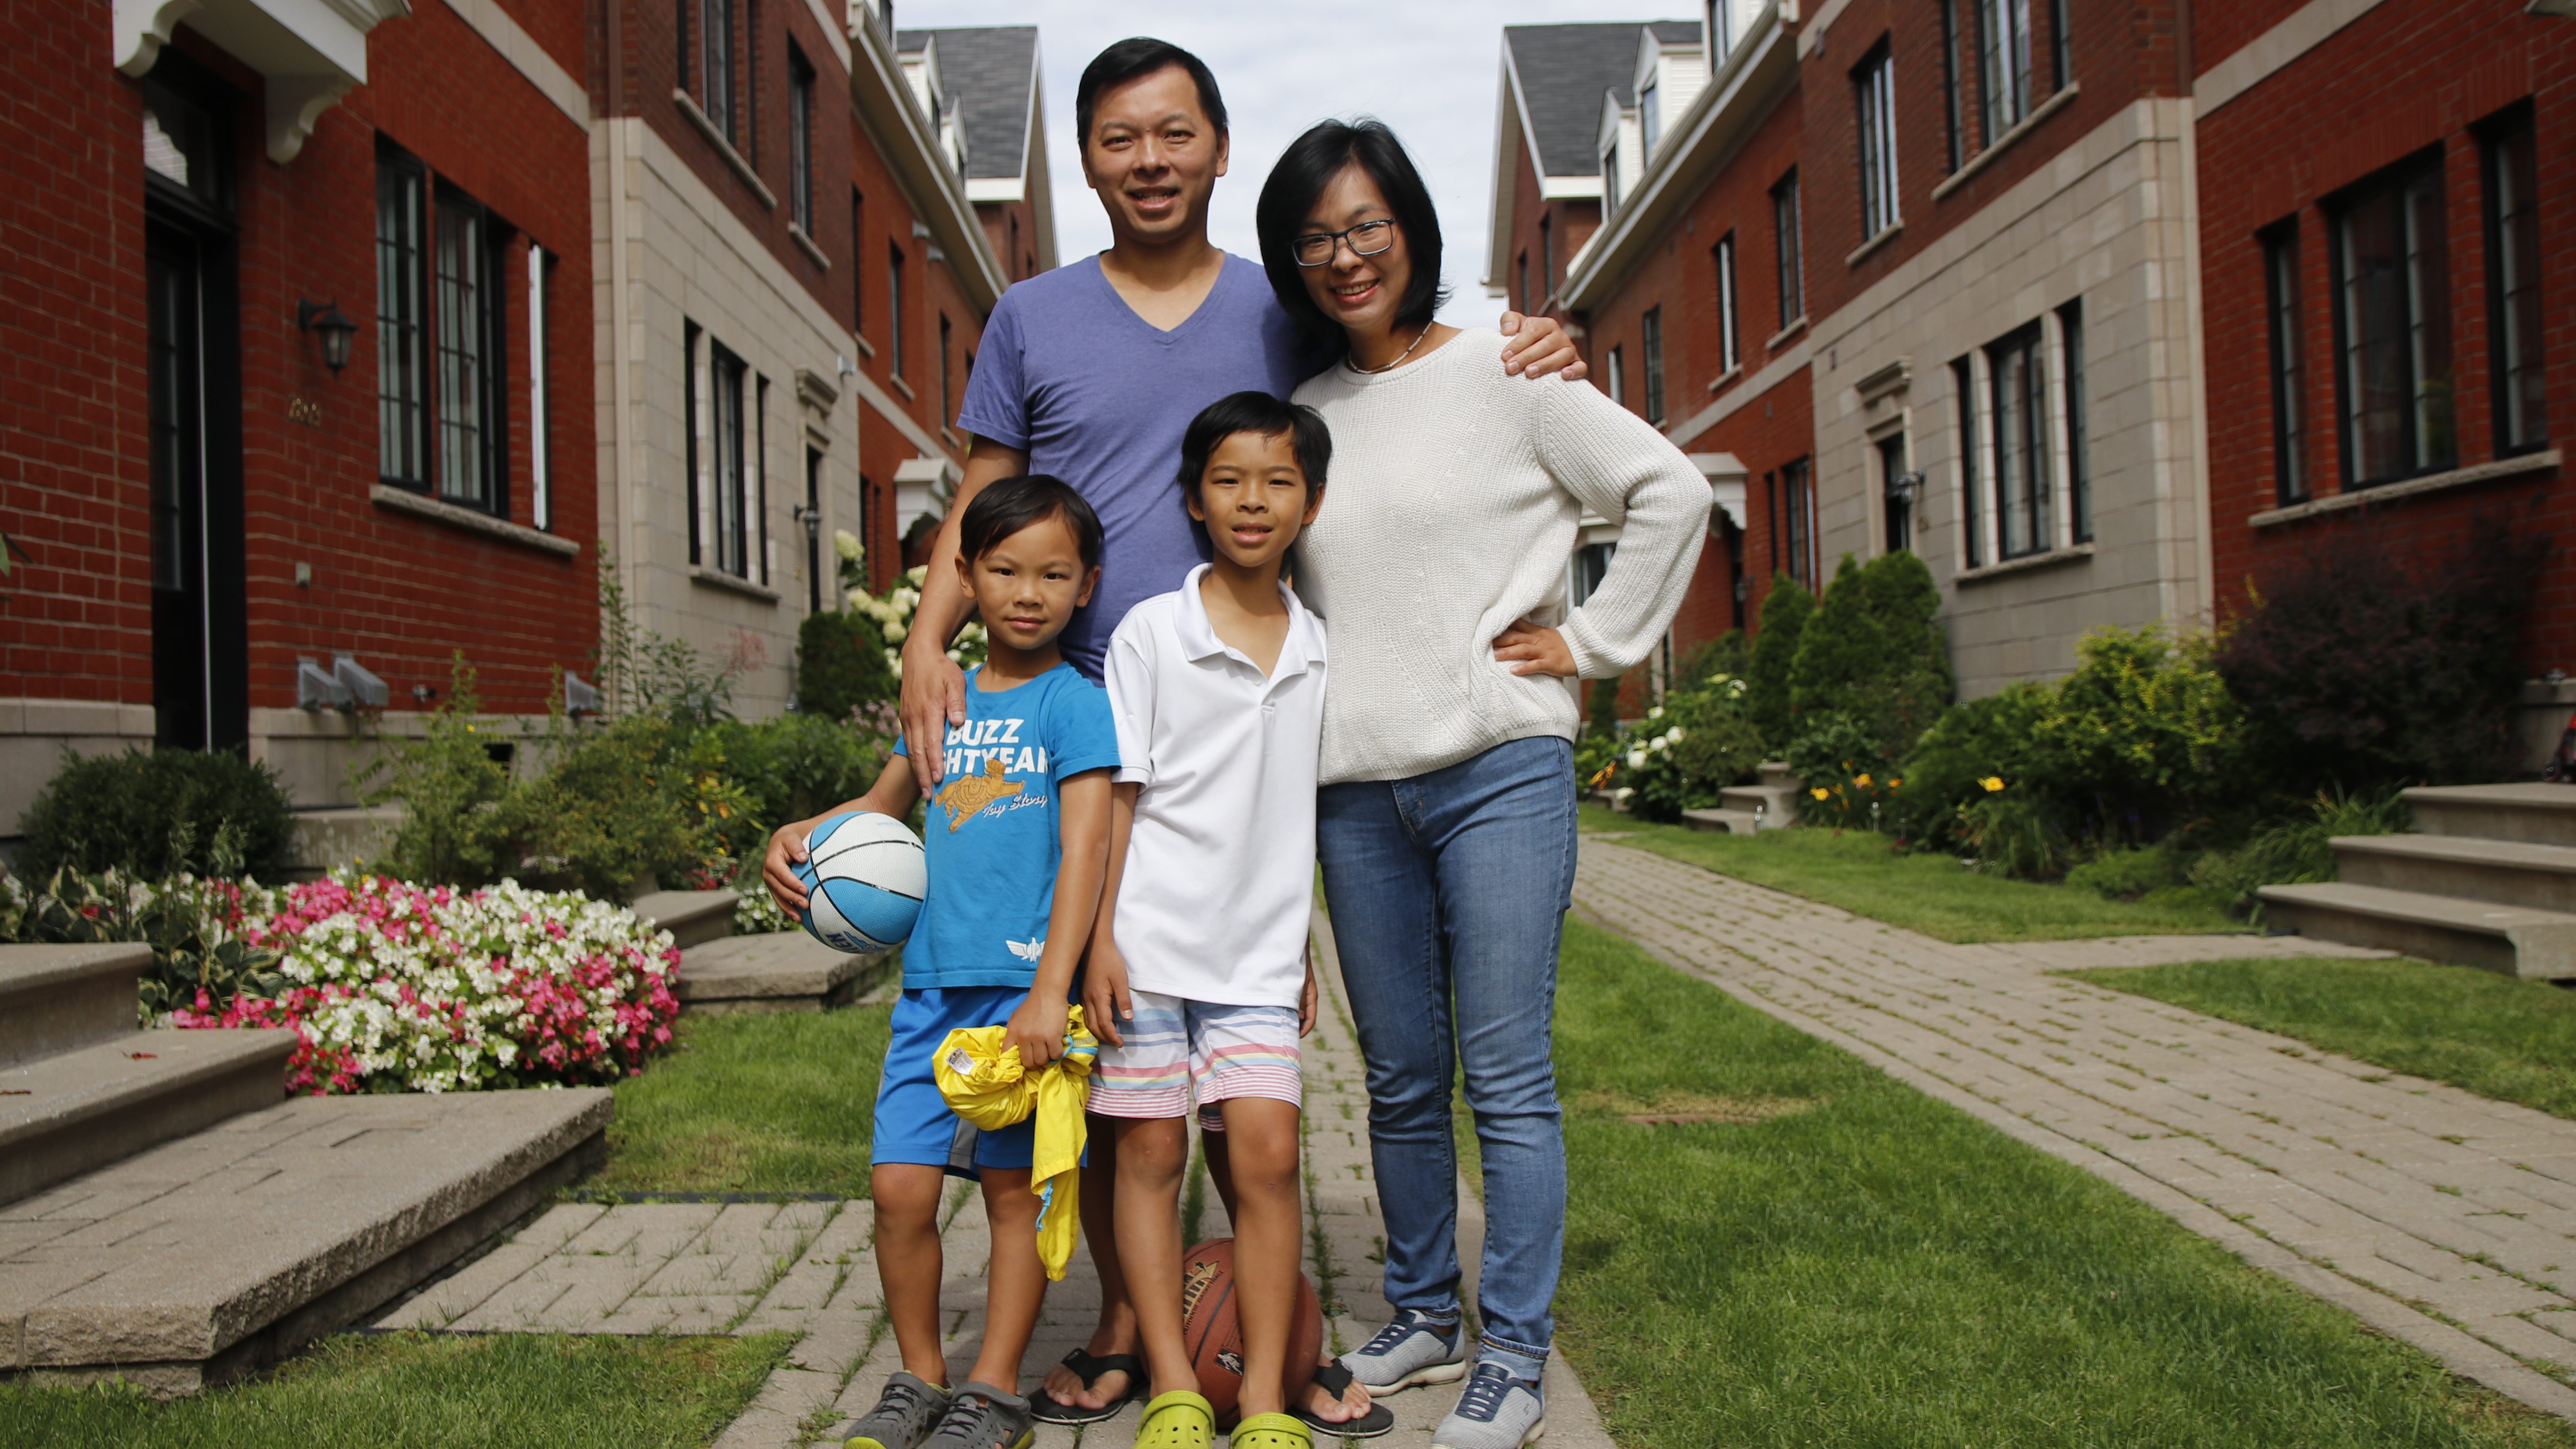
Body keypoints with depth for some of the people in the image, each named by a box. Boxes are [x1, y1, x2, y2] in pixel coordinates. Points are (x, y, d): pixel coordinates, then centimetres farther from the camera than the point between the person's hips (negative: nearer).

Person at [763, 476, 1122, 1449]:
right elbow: (883, 804, 28)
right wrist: (794, 838, 9)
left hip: (1023, 984, -5)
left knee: (1013, 1187, 4)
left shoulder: (1074, 704, -4)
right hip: (933, 979, 5)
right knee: (901, 1186, 3)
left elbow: (1084, 848, -13)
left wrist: (1051, 991, -21)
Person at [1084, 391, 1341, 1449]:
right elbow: (1117, 795, -2)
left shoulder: (1317, 647, 7)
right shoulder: (1150, 631, -2)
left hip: (1259, 950, 2)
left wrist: (1305, 952, 14)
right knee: (1150, 1153, 3)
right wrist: (1100, 937, -7)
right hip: (1150, 936, -2)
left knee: (1265, 1152, -5)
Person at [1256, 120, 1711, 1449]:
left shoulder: (1504, 373, 0)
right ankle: (1425, 1317, 27)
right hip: (1354, 789, 5)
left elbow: (1671, 492, 0)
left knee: (1506, 1074, -3)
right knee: (1400, 1078, 12)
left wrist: (1592, 642, -2)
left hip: (1499, 769, -4)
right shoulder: (1302, 414, 13)